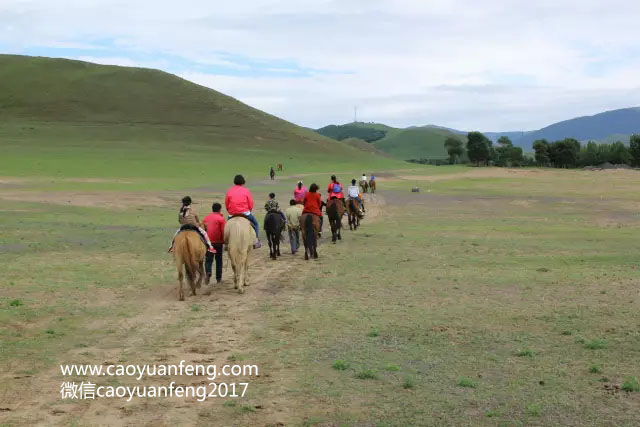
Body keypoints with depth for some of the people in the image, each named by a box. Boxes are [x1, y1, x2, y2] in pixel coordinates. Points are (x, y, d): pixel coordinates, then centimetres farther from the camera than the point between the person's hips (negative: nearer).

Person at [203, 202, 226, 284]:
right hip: (218, 242, -3)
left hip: (207, 242, 3)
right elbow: (224, 231, -12)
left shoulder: (206, 218, 8)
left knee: (208, 259, 8)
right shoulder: (221, 218, -7)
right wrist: (224, 241, -2)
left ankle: (208, 272, -20)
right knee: (218, 259, 10)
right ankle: (218, 278, 14)